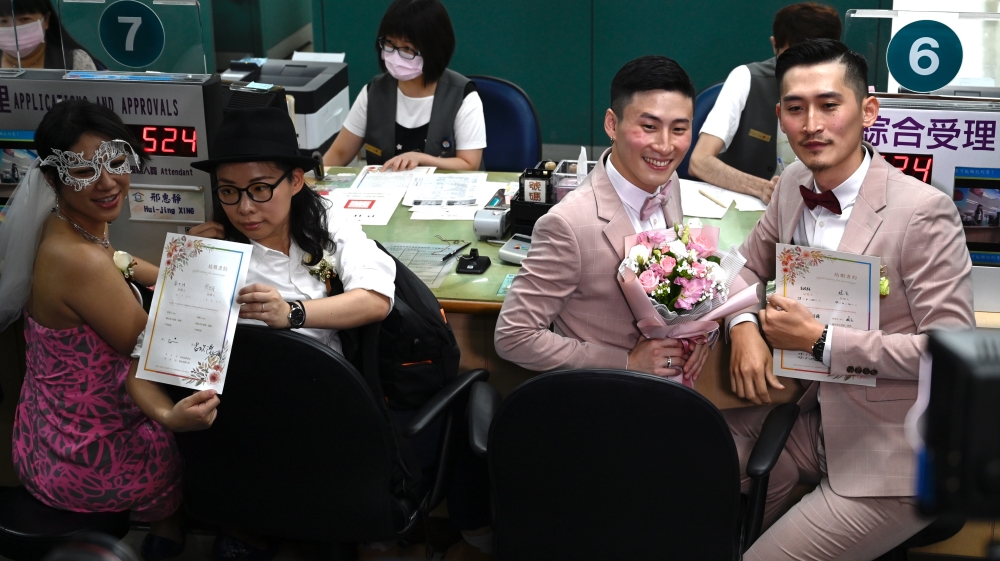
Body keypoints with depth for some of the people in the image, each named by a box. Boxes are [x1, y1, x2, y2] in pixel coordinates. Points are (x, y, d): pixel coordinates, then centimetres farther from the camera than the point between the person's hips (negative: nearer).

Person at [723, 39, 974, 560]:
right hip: (813, 416, 6)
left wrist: (820, 340, -20)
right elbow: (749, 265, 16)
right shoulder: (794, 185, 1)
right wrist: (744, 327, -6)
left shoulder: (924, 212, -19)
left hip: (891, 458, -6)